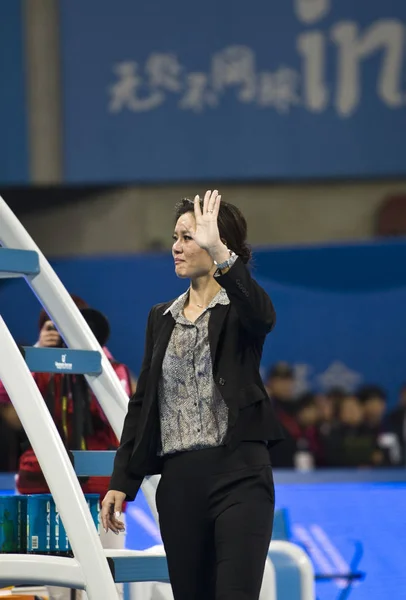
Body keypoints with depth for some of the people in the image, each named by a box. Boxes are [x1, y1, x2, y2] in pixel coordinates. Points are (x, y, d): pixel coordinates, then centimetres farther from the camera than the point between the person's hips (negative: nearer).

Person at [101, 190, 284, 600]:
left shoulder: (239, 309, 0)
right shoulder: (162, 319, 16)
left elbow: (262, 316, -26)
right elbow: (142, 402, 16)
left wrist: (219, 251, -37)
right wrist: (121, 481, 10)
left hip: (238, 475, -6)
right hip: (179, 479, 6)